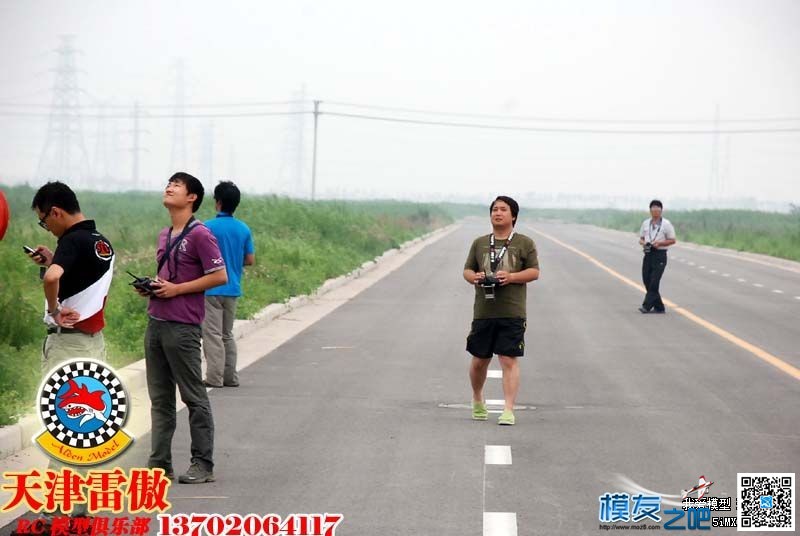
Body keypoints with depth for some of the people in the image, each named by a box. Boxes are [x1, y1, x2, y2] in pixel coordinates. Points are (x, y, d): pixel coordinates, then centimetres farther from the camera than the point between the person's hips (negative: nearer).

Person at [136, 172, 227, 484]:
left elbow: (219, 276, -13)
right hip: (156, 322, 8)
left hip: (182, 326, -8)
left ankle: (203, 465, 3)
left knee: (194, 397, -2)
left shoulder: (200, 234, -8)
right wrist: (151, 287, 8)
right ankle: (160, 463, 14)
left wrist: (176, 289, -14)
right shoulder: (165, 236, 17)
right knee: (159, 397, 9)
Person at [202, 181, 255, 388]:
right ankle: (230, 377, 15)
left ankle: (214, 378, -6)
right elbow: (250, 260, 8)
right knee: (227, 334, 15)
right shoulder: (244, 229, 5)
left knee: (212, 334, -3)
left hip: (212, 289, -6)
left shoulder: (209, 227, -11)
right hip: (233, 288, 6)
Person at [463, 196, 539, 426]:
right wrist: (474, 277, -8)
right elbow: (467, 270, 16)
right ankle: (478, 400, 35)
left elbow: (534, 272, 1)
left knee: (509, 360, -9)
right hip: (483, 311, 3)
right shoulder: (480, 243, 13)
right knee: (479, 360, 10)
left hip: (512, 312, -3)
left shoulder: (524, 243, 5)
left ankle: (508, 410, -8)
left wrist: (511, 277, -14)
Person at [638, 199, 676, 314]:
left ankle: (646, 306, -14)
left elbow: (672, 240, -1)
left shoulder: (666, 224, -1)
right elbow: (641, 239, 19)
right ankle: (659, 307, 14)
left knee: (654, 282, -12)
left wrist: (659, 243, -16)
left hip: (660, 254, -5)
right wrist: (643, 243, -5)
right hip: (648, 254, 5)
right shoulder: (645, 223, 13)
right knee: (647, 281, 4)